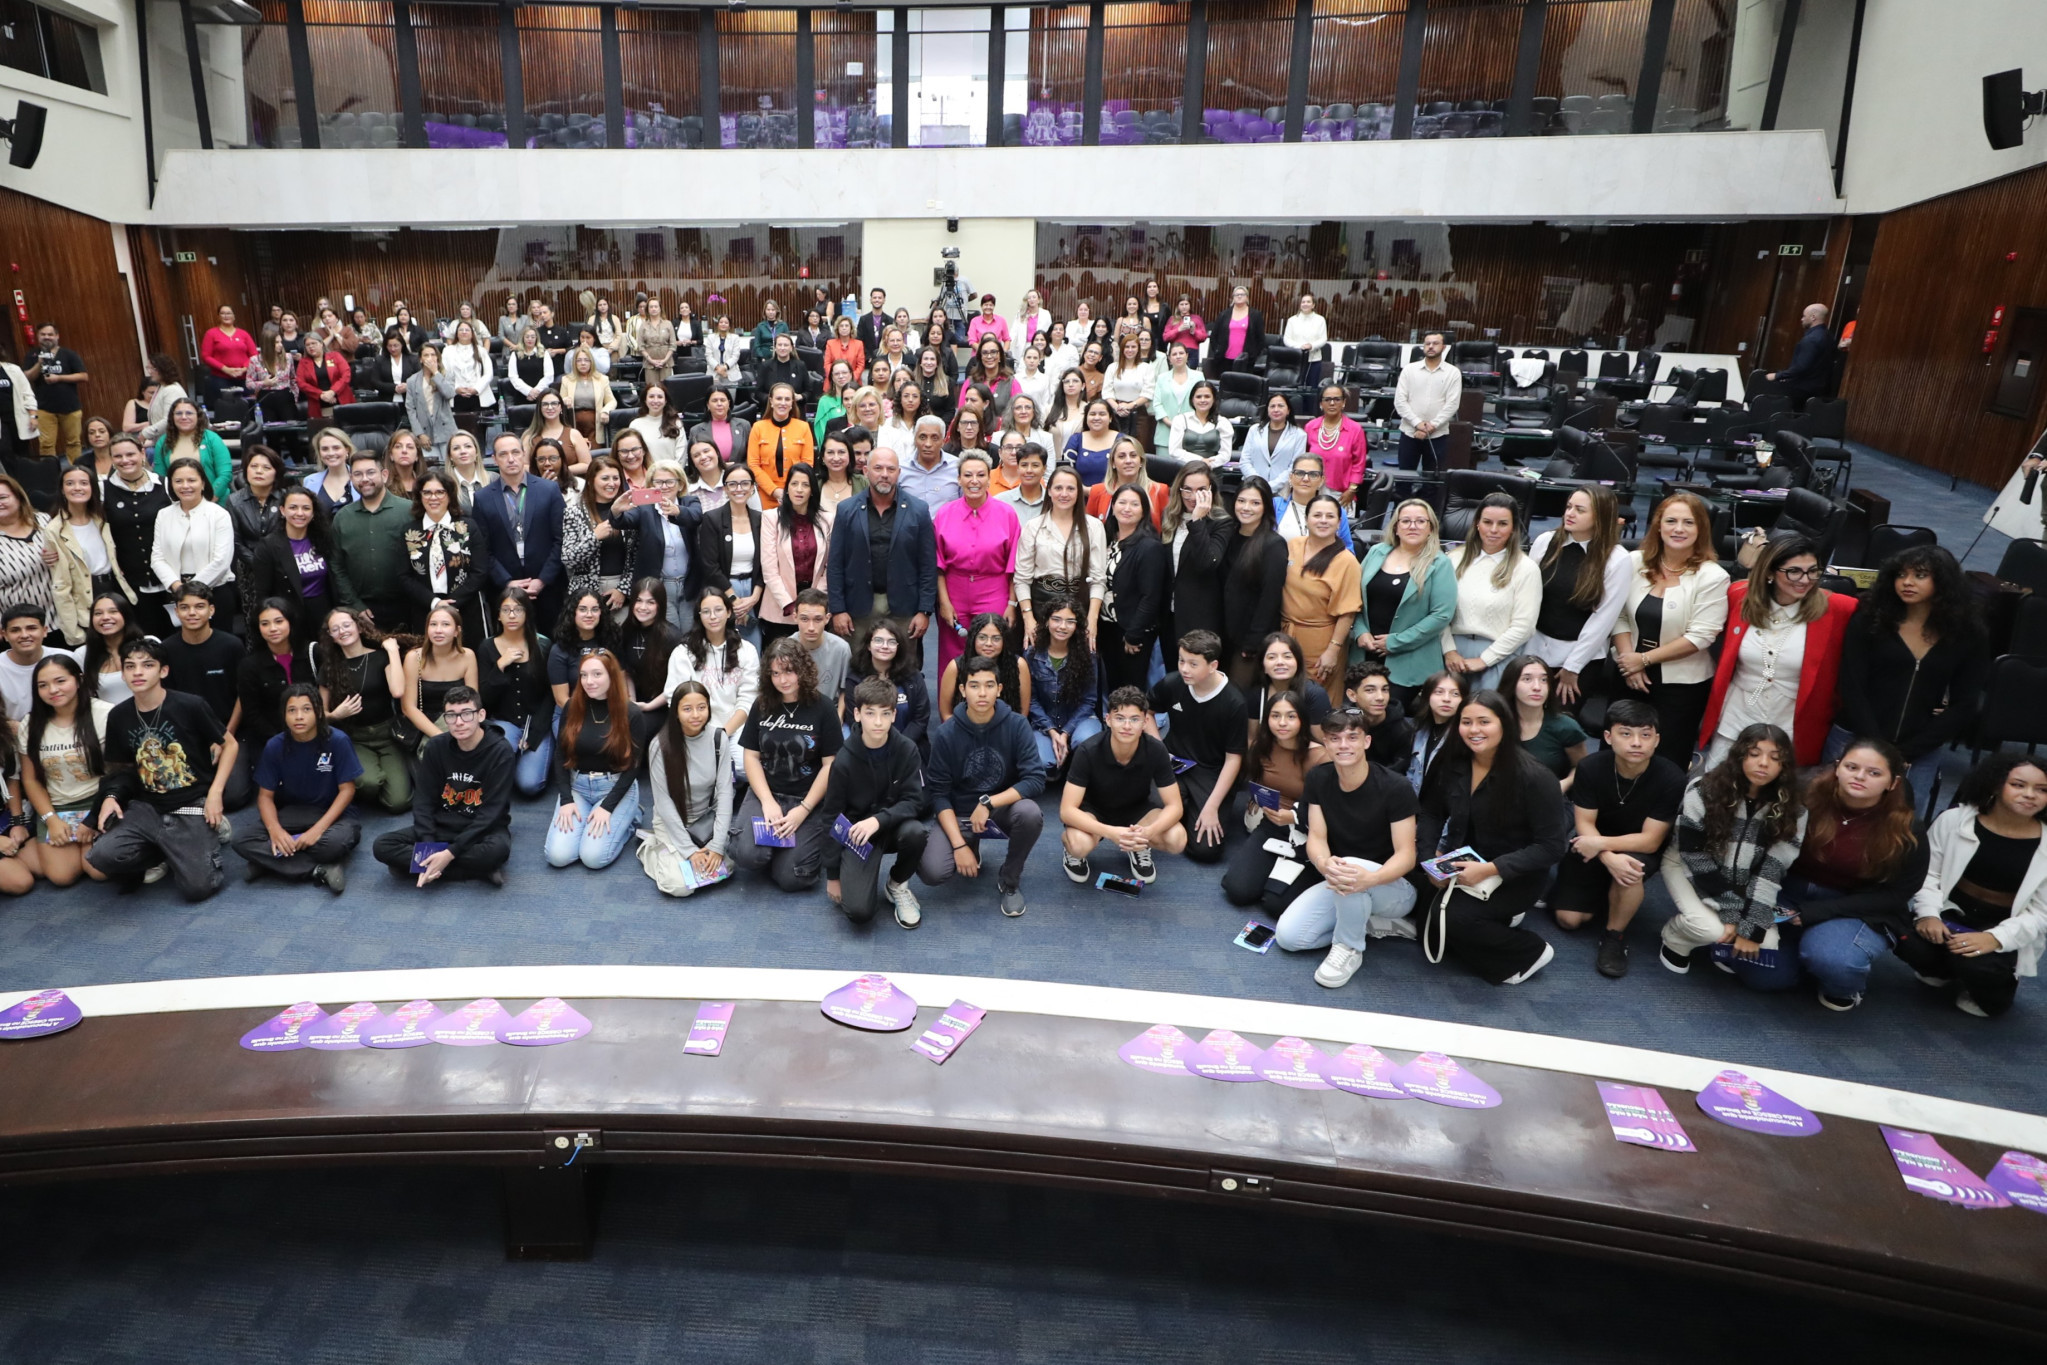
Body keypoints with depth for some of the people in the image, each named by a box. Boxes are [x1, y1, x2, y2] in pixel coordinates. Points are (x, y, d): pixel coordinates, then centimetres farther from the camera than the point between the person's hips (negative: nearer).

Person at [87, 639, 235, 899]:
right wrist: (111, 796, -4)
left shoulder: (190, 706, -10)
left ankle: (211, 831, 15)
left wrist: (215, 794, -8)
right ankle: (162, 854, 7)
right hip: (147, 809, 4)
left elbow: (229, 745, 0)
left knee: (196, 889, -15)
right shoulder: (119, 716, 3)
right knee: (100, 859, -24)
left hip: (192, 809, -4)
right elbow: (121, 767, 17)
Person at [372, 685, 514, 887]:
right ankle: (478, 871, -23)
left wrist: (450, 853, -25)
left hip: (483, 828, -5)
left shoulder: (500, 751, -15)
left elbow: (491, 812, -18)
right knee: (382, 846, -18)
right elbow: (423, 800, -2)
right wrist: (428, 848, -19)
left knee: (497, 849, -38)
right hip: (442, 825, 5)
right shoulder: (436, 746, -3)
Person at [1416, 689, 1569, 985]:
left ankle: (1530, 952, -2)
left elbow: (1551, 846, -19)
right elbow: (1432, 813, 9)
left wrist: (1490, 869, -26)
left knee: (1452, 916, -26)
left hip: (1515, 875, -5)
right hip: (1464, 865, 6)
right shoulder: (1453, 764, -6)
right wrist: (1431, 860, -6)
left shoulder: (1534, 778, -21)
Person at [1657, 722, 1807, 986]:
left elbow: (1771, 873, -15)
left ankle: (1721, 943, 15)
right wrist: (1730, 913, -25)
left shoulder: (1791, 811, -12)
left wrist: (1751, 927, -23)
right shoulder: (1703, 791, -22)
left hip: (1742, 887, 3)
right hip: (1689, 867, -3)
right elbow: (1695, 857, -20)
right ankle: (1676, 938, 2)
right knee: (1712, 929, -33)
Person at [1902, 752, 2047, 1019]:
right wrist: (1928, 914, -19)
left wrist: (1995, 938, -25)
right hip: (1950, 914, 1)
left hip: (2004, 933, -1)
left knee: (1976, 965, -32)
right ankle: (1946, 970, 11)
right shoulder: (1955, 819, -6)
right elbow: (1927, 872, -2)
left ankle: (1991, 993, 8)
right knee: (1911, 945, -28)